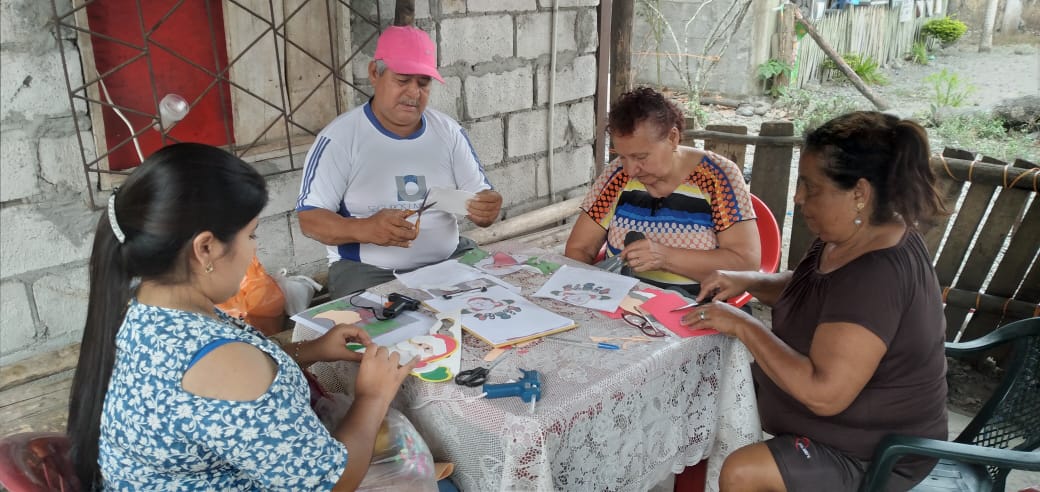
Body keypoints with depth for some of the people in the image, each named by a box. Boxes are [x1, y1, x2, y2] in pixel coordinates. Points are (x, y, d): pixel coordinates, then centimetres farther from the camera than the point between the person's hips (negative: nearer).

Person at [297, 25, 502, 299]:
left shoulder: (449, 131, 7)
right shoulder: (340, 137, -6)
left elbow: (480, 196, 6)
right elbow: (310, 218, -9)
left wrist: (487, 209, -20)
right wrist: (365, 229, -29)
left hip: (450, 260, 5)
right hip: (367, 270, -4)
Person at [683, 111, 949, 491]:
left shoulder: (876, 277, -34)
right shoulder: (854, 236, -3)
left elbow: (823, 394, -37)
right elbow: (807, 289, 17)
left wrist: (743, 325, -28)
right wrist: (747, 282, -3)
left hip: (875, 453, -9)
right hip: (849, 420, 10)